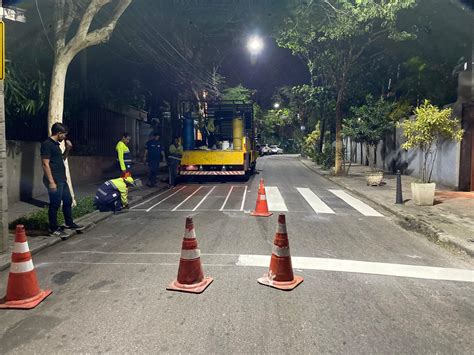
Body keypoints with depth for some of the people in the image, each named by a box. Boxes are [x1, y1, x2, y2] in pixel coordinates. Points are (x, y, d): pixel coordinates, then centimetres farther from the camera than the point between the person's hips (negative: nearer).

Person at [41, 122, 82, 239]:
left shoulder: (56, 144, 15)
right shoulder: (47, 144, -14)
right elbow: (45, 164, -19)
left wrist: (67, 149, 11)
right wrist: (51, 182, -22)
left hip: (62, 180, 10)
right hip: (55, 181, -10)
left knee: (68, 200, 17)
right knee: (55, 204, -1)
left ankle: (69, 223, 30)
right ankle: (54, 229, 10)